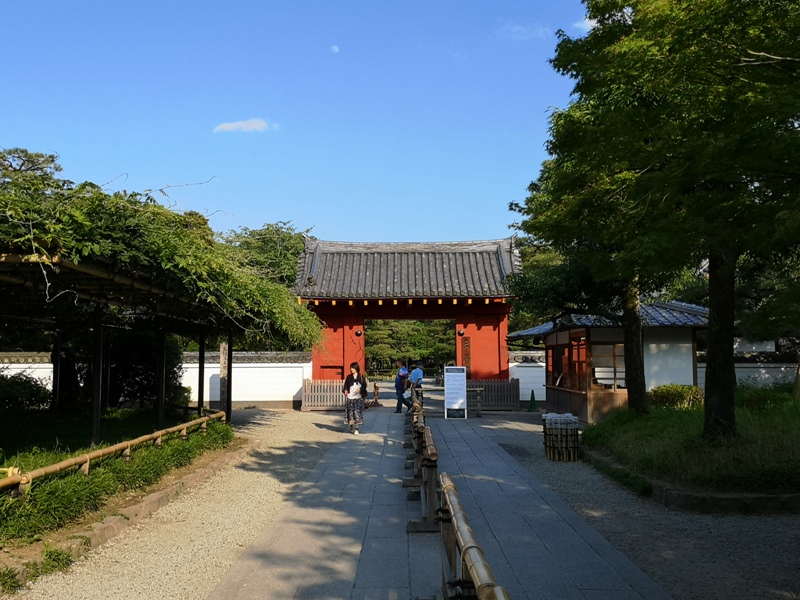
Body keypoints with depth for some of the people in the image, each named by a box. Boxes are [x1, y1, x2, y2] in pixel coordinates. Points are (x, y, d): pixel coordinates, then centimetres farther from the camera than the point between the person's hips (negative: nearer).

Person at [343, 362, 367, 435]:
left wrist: (360, 389, -16)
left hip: (358, 398, -2)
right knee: (350, 412, 4)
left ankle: (356, 429, -7)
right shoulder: (349, 377, 9)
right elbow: (346, 385, 6)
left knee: (357, 412, -7)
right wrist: (345, 390, -14)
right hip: (350, 397, 2)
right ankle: (351, 427, 20)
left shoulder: (361, 377, 4)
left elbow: (364, 386, 3)